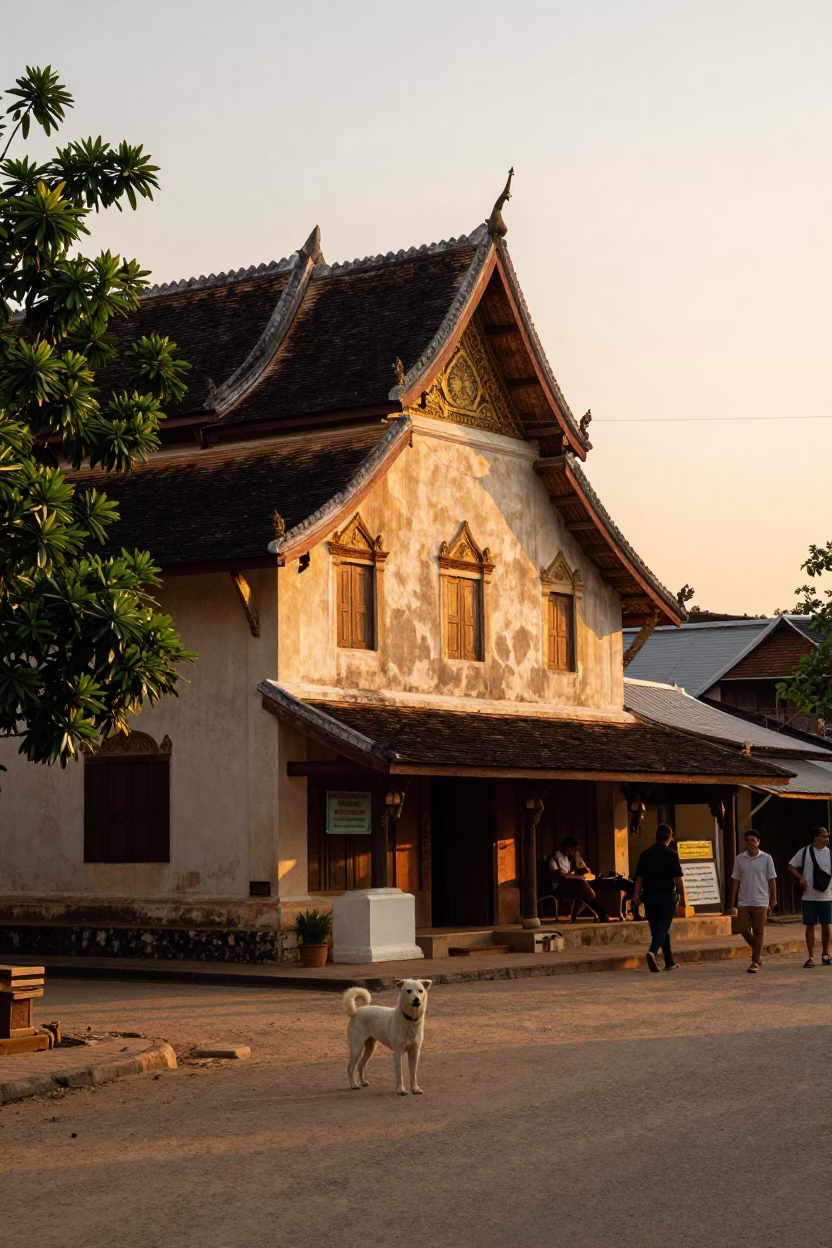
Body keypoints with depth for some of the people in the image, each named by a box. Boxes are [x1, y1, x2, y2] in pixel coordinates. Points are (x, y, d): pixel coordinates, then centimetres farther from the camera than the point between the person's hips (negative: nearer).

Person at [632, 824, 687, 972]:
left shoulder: (645, 854, 6)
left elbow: (639, 877, 7)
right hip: (666, 896, -5)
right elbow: (678, 878, -8)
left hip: (649, 896, 5)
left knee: (657, 928, 12)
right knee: (663, 928, -5)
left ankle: (670, 961, 19)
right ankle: (652, 952, -29)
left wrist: (637, 894, 10)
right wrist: (682, 897, -1)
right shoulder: (671, 854, -7)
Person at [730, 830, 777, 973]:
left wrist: (773, 899, -1)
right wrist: (732, 900, 3)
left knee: (758, 932, 0)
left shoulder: (766, 858, 0)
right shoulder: (739, 859, 5)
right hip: (743, 901, 2)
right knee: (744, 930, 0)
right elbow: (735, 880, 8)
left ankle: (755, 962, 6)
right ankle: (758, 952, 26)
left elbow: (772, 879, 2)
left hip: (761, 902, -2)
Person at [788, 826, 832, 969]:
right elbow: (791, 866, 8)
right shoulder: (805, 852, -1)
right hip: (809, 897, -1)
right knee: (810, 926, 2)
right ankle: (811, 957, 8)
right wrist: (801, 878, -6)